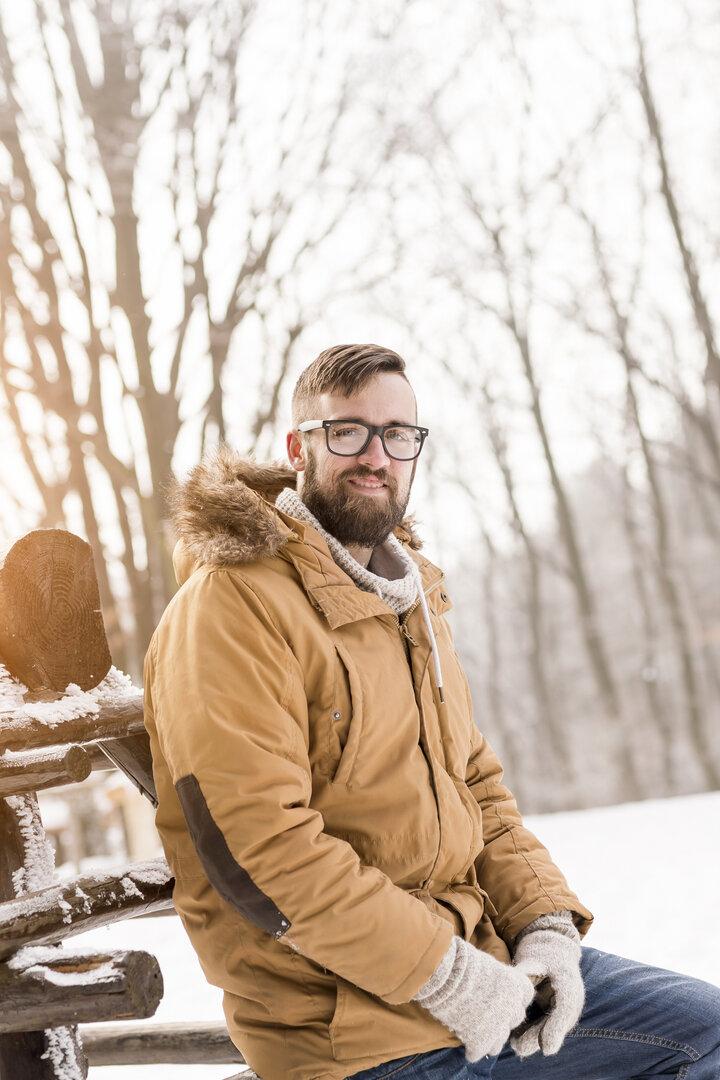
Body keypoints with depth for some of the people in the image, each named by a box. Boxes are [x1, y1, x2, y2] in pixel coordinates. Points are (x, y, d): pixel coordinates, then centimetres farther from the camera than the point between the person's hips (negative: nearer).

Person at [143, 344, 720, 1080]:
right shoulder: (233, 603, -15)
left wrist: (545, 922, -1)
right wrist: (442, 976, -21)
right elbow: (257, 842, -23)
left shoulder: (410, 600, 14)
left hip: (479, 951, 9)